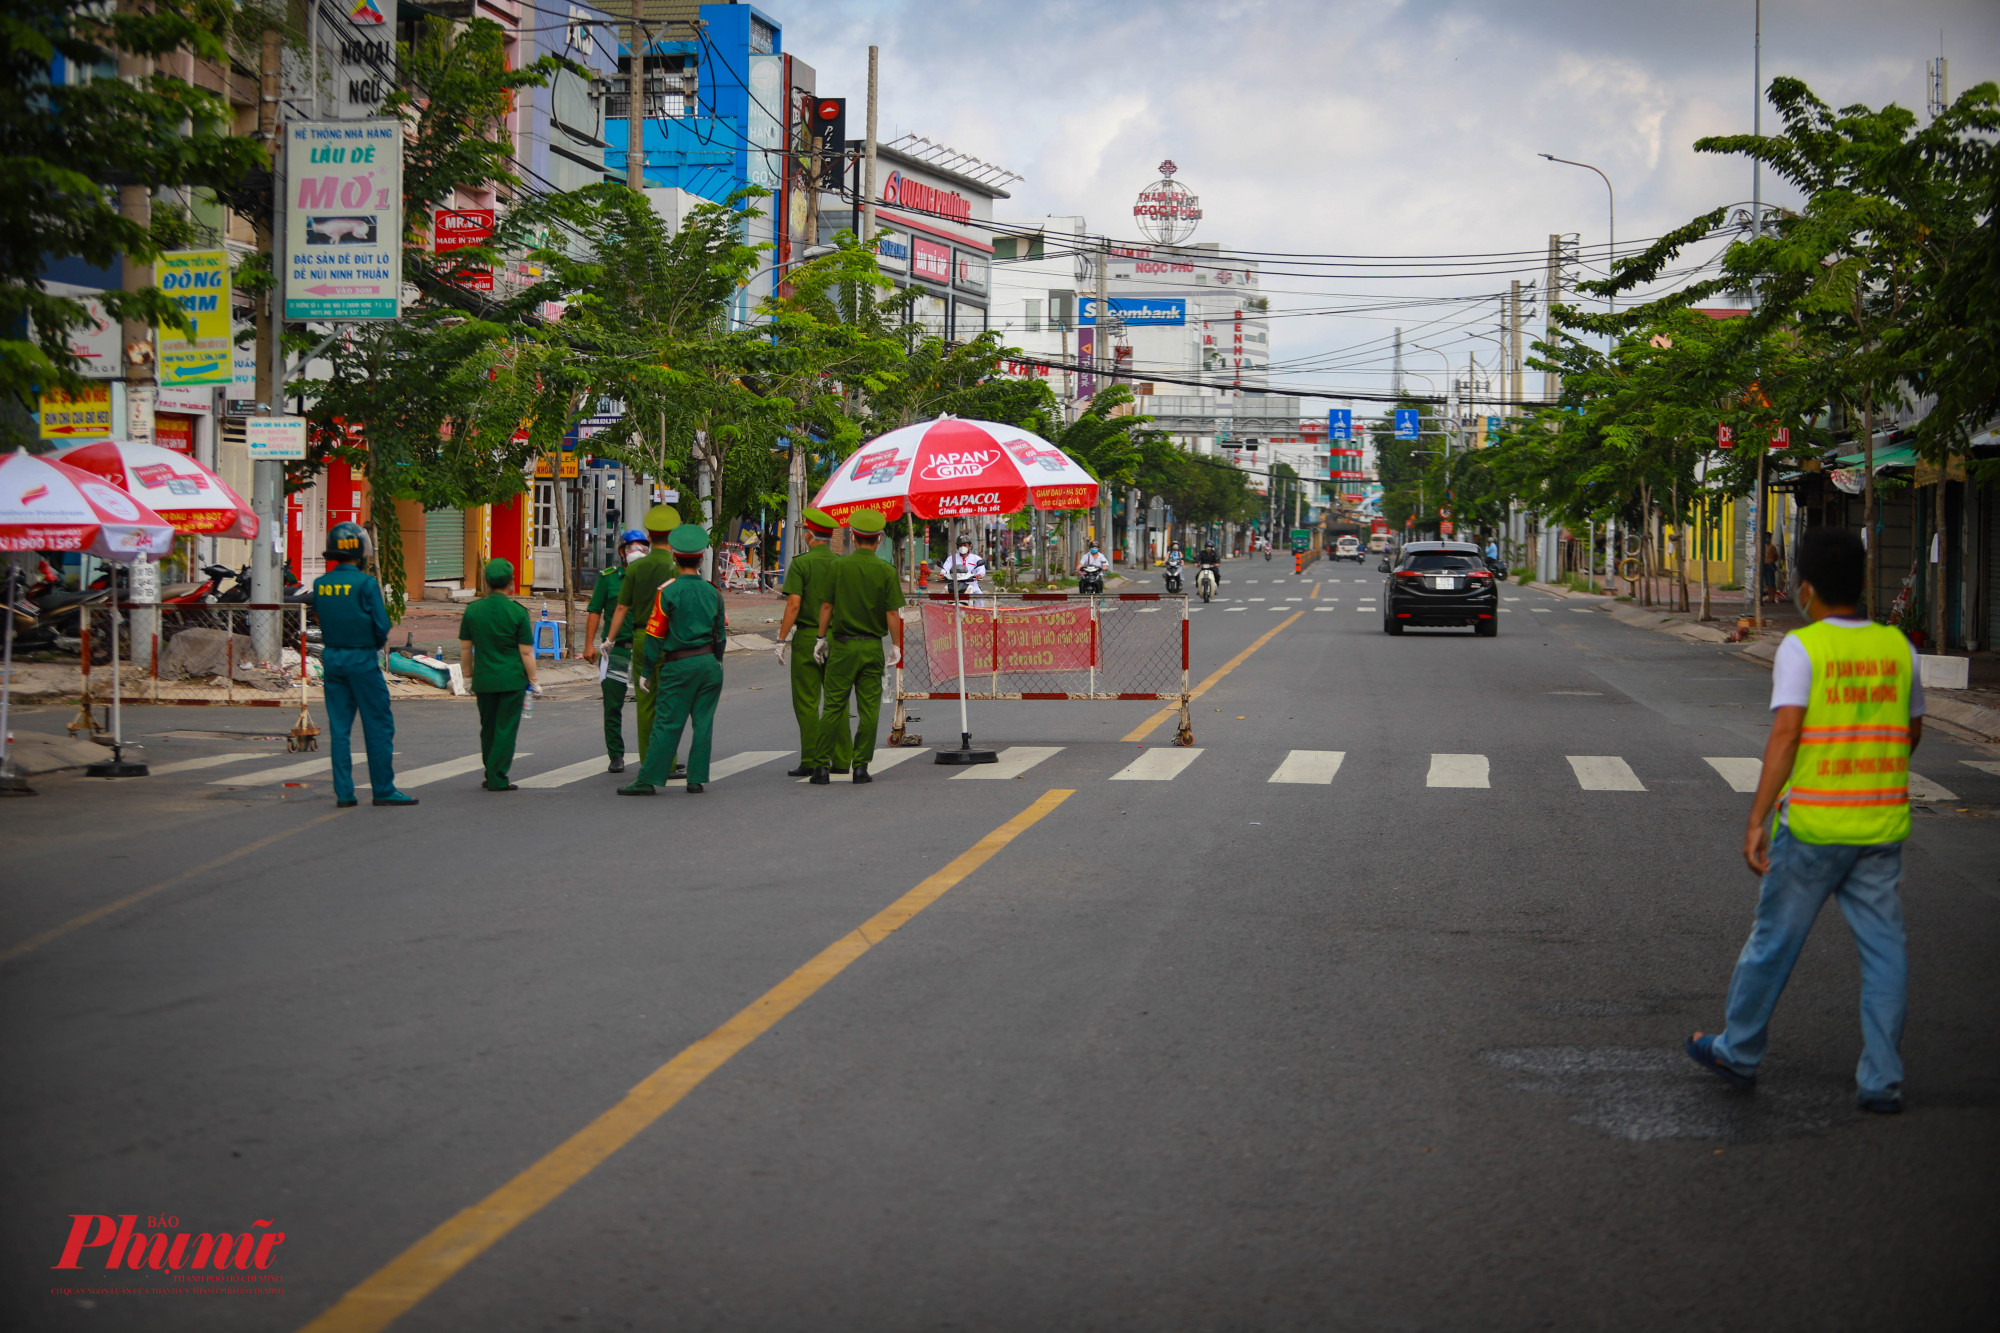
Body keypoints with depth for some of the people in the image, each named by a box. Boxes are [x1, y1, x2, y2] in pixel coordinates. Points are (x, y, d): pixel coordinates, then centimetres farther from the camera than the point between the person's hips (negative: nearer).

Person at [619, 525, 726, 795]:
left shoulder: (668, 591, -8)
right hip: (709, 662, 4)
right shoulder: (712, 591, 5)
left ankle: (647, 780, -4)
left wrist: (648, 671, 0)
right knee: (703, 722, 7)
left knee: (667, 724, -4)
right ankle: (697, 779, 7)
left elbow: (655, 635, -7)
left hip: (678, 666, -4)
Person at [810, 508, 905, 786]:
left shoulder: (838, 566, -2)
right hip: (872, 647, 0)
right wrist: (897, 647, 3)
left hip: (841, 646, 0)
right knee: (869, 709, 4)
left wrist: (822, 638, 11)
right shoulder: (887, 571, -4)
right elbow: (893, 614, -5)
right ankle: (861, 766, 3)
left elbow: (826, 606, 1)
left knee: (833, 707, 5)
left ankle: (822, 766, 3)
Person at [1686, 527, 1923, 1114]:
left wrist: (1757, 819, -20)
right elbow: (1912, 731, 15)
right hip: (1883, 824, 4)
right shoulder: (1897, 647, 4)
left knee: (1774, 939, 10)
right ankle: (1883, 1079, 7)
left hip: (1813, 824, -4)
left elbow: (1785, 732, -19)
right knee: (1884, 949, 7)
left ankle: (1739, 1050, 25)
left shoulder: (1801, 648, -10)